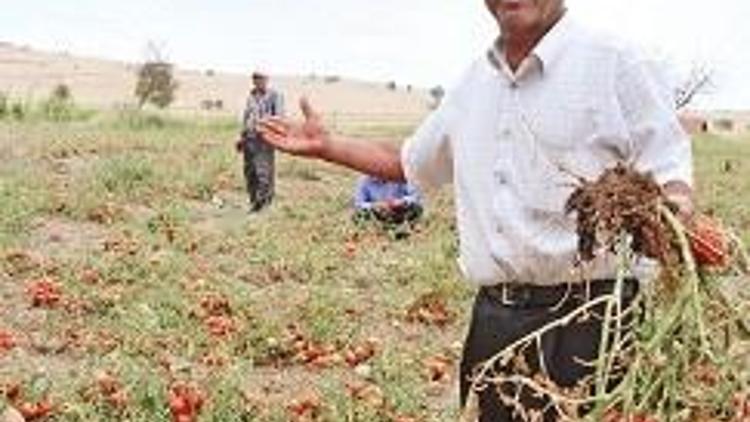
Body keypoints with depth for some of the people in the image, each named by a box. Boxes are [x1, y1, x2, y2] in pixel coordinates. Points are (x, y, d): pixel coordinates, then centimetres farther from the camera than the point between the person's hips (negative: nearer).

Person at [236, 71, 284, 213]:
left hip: (264, 138, -7)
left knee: (263, 171, -10)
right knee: (249, 170, 8)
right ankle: (253, 198, 17)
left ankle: (262, 200, -7)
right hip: (250, 138, 7)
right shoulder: (251, 96, 16)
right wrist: (242, 136, 20)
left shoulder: (275, 96, -4)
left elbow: (279, 118, -9)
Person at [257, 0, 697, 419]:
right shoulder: (474, 83, 15)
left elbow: (671, 177, -10)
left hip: (588, 317, -6)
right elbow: (408, 162, 30)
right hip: (495, 320, 6)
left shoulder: (614, 61, -5)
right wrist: (326, 145, 24)